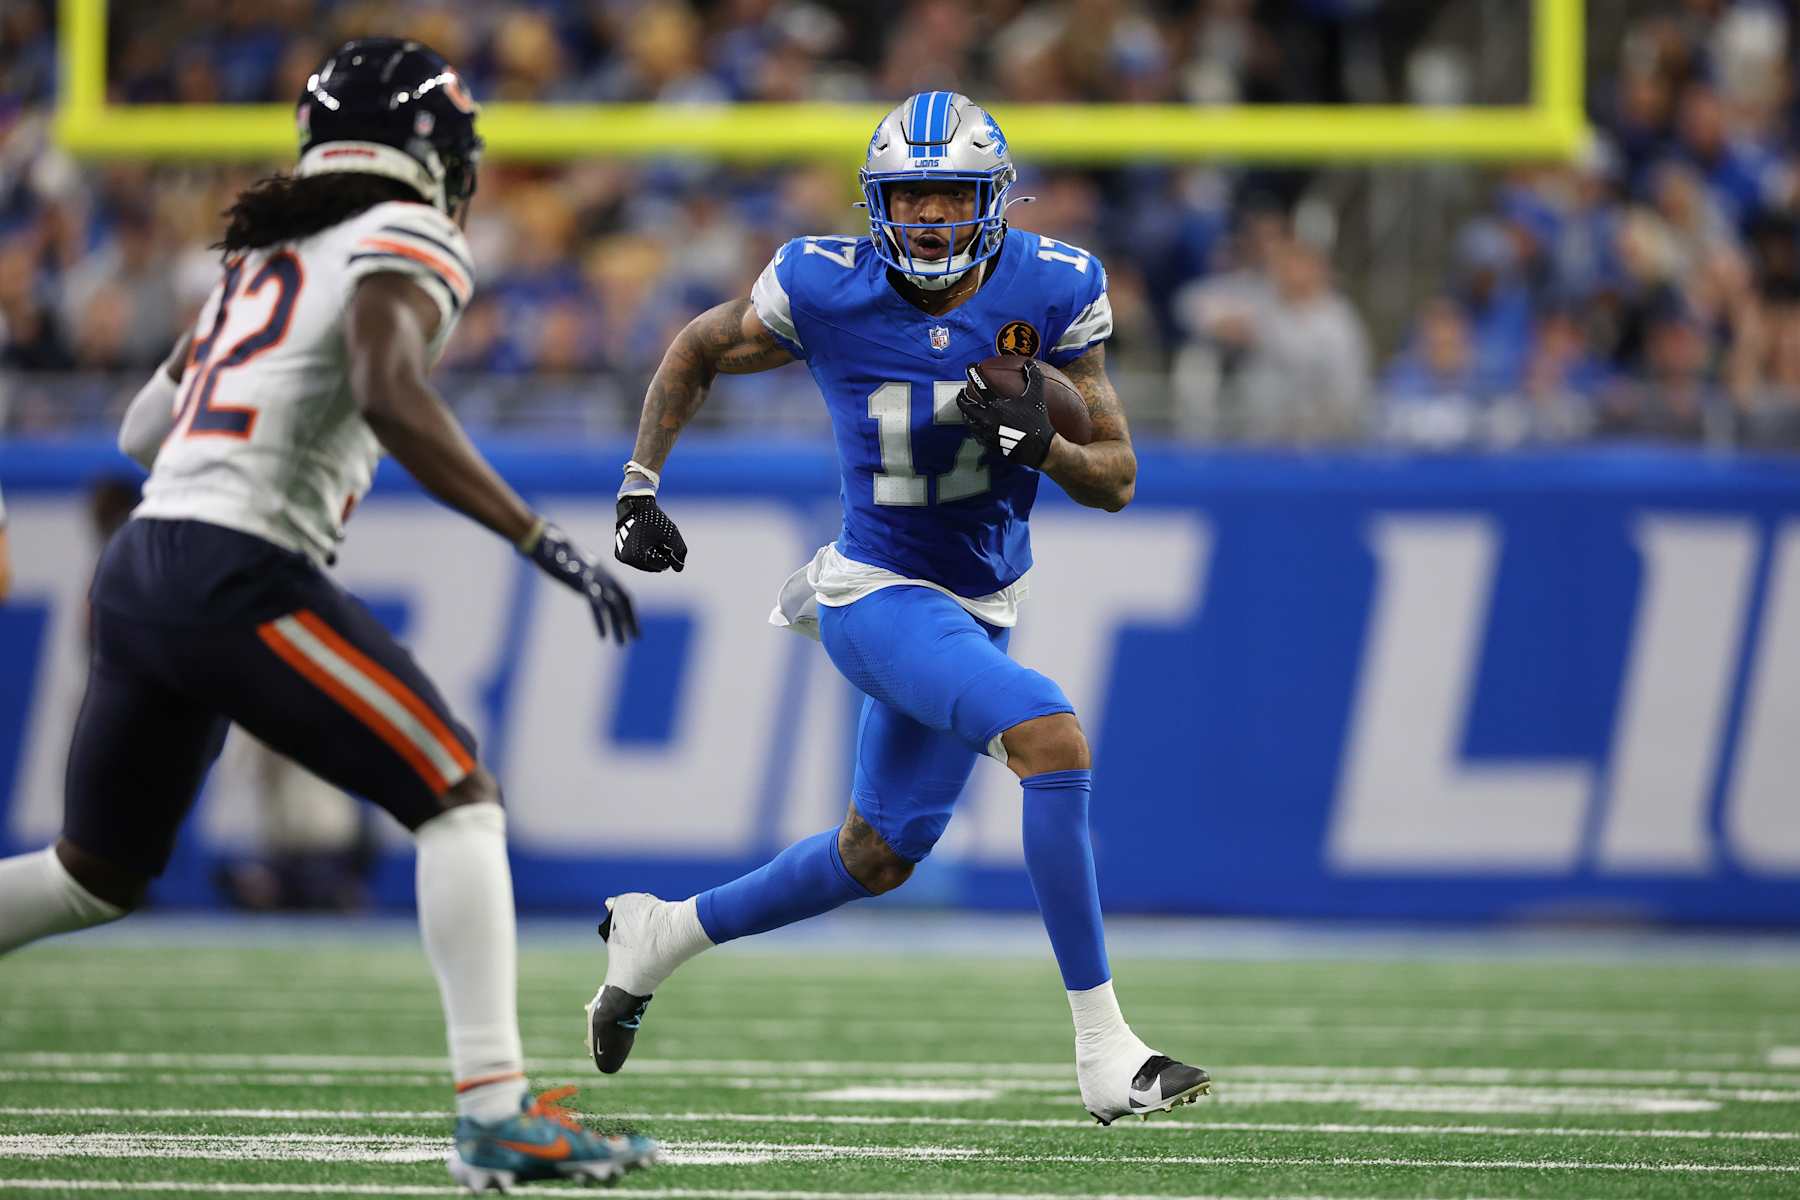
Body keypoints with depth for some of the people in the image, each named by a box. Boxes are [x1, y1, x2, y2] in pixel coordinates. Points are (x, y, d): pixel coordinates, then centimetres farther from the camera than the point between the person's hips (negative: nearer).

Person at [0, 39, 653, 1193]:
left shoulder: (269, 252, 23)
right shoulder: (407, 241, 0)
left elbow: (143, 428, 23)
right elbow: (390, 396, -20)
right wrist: (539, 537, -22)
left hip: (139, 567, 8)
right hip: (238, 575, -8)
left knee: (99, 877, 21)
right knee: (459, 795, -4)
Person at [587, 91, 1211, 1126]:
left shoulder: (1052, 291, -9)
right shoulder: (826, 291, -14)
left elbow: (1118, 480, -5)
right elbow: (698, 353, 6)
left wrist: (1039, 438, -25)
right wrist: (641, 490, 0)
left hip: (980, 607, 5)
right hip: (880, 598, -5)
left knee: (876, 861, 17)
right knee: (1055, 738, -29)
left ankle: (661, 934, 41)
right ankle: (1106, 1055, -27)